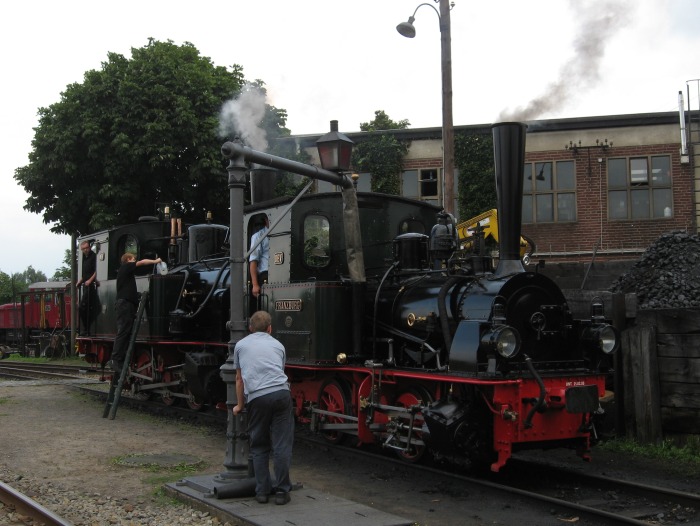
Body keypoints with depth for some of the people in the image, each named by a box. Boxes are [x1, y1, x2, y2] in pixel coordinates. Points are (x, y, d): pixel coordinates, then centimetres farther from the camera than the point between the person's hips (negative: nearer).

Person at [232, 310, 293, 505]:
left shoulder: (241, 345, 20)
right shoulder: (277, 345, 23)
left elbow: (239, 379, 27)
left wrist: (240, 405, 38)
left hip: (256, 398, 0)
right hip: (281, 393, 0)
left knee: (259, 447, 13)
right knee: (282, 445, 5)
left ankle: (262, 491, 13)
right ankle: (282, 491, 5)